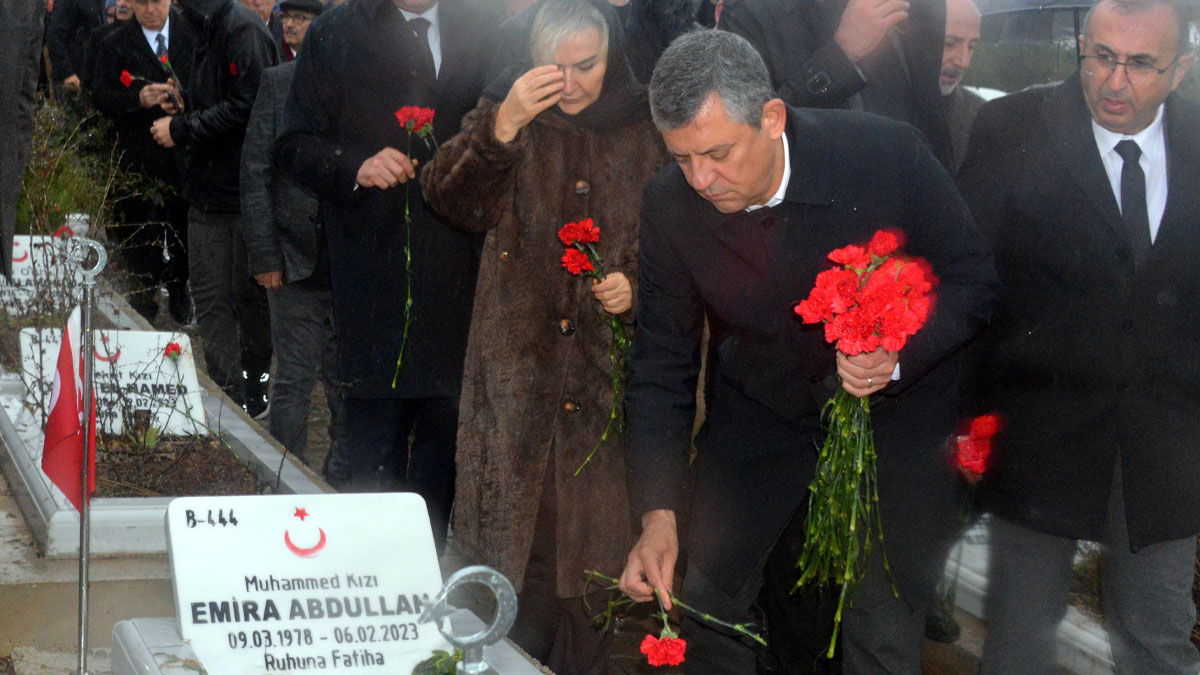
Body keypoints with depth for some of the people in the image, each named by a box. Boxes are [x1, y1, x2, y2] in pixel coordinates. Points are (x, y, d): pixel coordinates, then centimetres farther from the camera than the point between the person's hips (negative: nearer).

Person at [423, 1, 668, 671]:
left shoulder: (649, 128, 2)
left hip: (610, 370, 0)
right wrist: (501, 128, -24)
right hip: (517, 368, 0)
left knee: (594, 534, 3)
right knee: (511, 535, 2)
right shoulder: (505, 108, 3)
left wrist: (637, 287, -8)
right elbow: (453, 201, -10)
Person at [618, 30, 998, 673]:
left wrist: (900, 354, -33)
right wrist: (658, 517, -18)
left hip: (896, 406, -2)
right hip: (761, 402, 3)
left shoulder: (886, 152, -26)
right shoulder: (670, 204, -17)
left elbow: (971, 279, -12)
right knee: (697, 594, 5)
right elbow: (663, 364, -10)